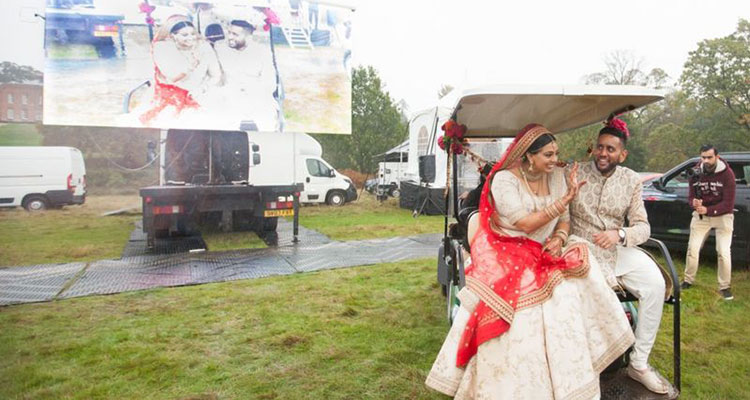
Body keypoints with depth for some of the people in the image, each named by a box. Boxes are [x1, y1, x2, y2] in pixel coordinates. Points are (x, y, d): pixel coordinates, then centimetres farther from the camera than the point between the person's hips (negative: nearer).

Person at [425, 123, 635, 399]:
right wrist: (565, 199, -18)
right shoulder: (505, 179, -11)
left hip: (542, 254, 6)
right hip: (507, 253, -5)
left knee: (566, 291, -21)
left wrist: (559, 238, -11)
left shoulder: (556, 176, 7)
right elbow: (525, 224, -17)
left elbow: (564, 219, 12)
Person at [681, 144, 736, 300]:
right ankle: (688, 280, 22)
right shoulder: (696, 174, -5)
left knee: (724, 252, -6)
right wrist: (694, 203, -25)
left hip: (722, 216, -3)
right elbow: (691, 196, -2)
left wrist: (707, 210, -29)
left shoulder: (727, 174, -15)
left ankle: (724, 287, 9)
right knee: (692, 248, 6)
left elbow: (728, 204, -17)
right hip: (701, 215, 3)